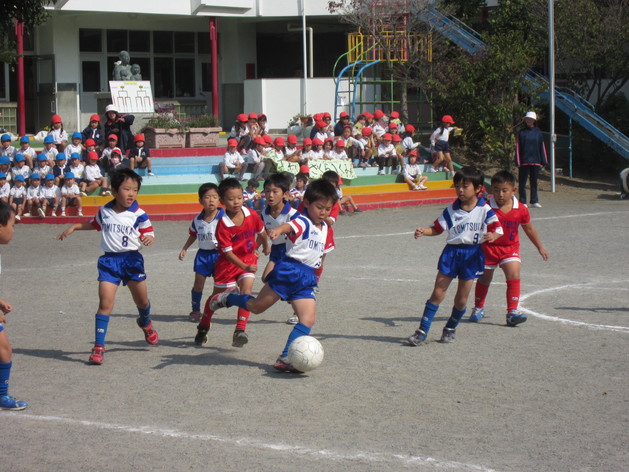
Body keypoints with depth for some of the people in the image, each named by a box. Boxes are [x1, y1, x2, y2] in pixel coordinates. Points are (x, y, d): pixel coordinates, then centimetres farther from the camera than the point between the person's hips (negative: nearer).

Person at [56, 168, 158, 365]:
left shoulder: (138, 214, -7)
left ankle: (145, 323, 51)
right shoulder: (104, 211, 4)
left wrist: (149, 239, -26)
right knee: (105, 302, -11)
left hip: (132, 259, -1)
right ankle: (98, 346, -9)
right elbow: (94, 224, 25)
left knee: (142, 300, 14)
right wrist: (74, 227, 20)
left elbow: (149, 233, -4)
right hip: (109, 260, 1)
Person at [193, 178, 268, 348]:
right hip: (227, 262, -2)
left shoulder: (252, 215, -13)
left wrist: (265, 247, 28)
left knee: (246, 290, -20)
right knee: (218, 295, 12)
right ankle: (203, 328, 35)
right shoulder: (223, 224, -24)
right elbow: (228, 252, -23)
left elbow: (261, 232, 11)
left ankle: (240, 330, -20)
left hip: (249, 258, 2)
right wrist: (245, 267, -32)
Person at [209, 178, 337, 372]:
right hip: (288, 270, -7)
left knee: (308, 320, -8)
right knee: (256, 307, 3)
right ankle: (228, 298, 32)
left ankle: (286, 358, -8)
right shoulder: (302, 222, -12)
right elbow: (289, 226, -35)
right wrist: (278, 230, -57)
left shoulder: (326, 229, 12)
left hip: (307, 278, 7)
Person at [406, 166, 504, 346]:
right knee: (438, 293, -3)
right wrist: (423, 231, -13)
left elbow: (498, 228, -6)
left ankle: (450, 329, 28)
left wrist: (493, 235, -29)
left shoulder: (484, 209, -4)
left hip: (472, 254, -1)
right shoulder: (451, 210, 3)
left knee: (461, 299, 5)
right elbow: (437, 228, 6)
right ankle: (422, 331, -1)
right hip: (451, 252, 1)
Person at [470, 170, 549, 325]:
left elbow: (529, 228, 8)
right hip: (488, 247, -1)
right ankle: (478, 308, 34)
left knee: (514, 276, -15)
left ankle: (512, 312, -13)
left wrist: (540, 247, 17)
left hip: (510, 247, 1)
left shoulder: (521, 209, -8)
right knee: (484, 278, 12)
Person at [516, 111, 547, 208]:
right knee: (522, 182, 1)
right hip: (524, 162, -2)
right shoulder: (522, 133, 0)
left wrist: (543, 161, 7)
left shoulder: (538, 132, 6)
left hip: (536, 162, 2)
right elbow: (518, 147, 0)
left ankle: (534, 201, 14)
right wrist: (518, 162, -6)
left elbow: (542, 147, 10)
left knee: (534, 182, 8)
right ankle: (522, 202, 6)